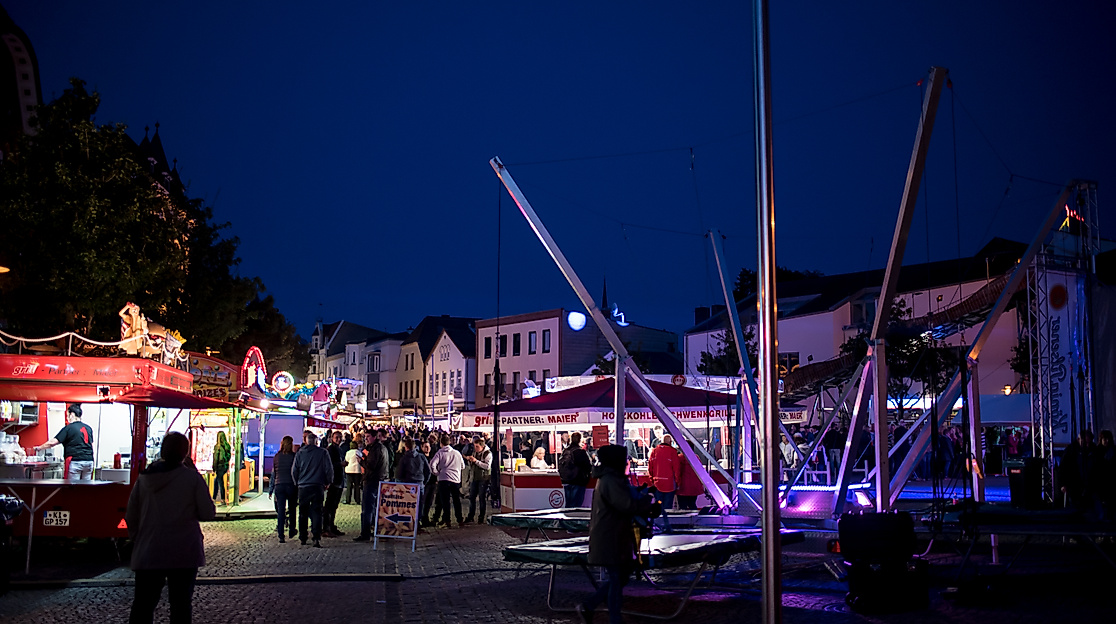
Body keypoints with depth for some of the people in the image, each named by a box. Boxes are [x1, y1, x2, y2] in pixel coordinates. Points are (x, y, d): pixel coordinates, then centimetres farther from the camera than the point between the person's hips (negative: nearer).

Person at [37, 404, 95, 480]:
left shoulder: (68, 428, -4)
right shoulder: (88, 428, 13)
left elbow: (53, 442, -3)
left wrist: (39, 448, 9)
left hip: (75, 462, -5)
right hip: (89, 461, 5)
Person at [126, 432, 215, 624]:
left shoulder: (144, 478, 2)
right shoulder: (192, 477, -9)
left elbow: (131, 516, 7)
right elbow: (208, 513, -7)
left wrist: (137, 541, 20)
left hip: (148, 553, 3)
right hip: (184, 552, -3)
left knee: (143, 605, 10)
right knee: (181, 604, 5)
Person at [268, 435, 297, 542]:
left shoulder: (277, 457, 4)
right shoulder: (294, 456, -4)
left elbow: (273, 474, 9)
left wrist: (270, 490, 15)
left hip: (279, 486, 2)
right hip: (291, 485, -1)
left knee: (280, 511, 1)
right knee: (292, 509, 16)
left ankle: (281, 536, -5)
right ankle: (291, 531, 26)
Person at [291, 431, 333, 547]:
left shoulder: (299, 453, 4)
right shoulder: (323, 452, -3)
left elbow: (294, 471, 5)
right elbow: (329, 469, -4)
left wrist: (297, 483, 19)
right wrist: (328, 482, 10)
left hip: (303, 487, 2)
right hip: (318, 487, -2)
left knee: (303, 513, 14)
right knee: (317, 512, -1)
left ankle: (302, 538, 20)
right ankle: (317, 538, -12)